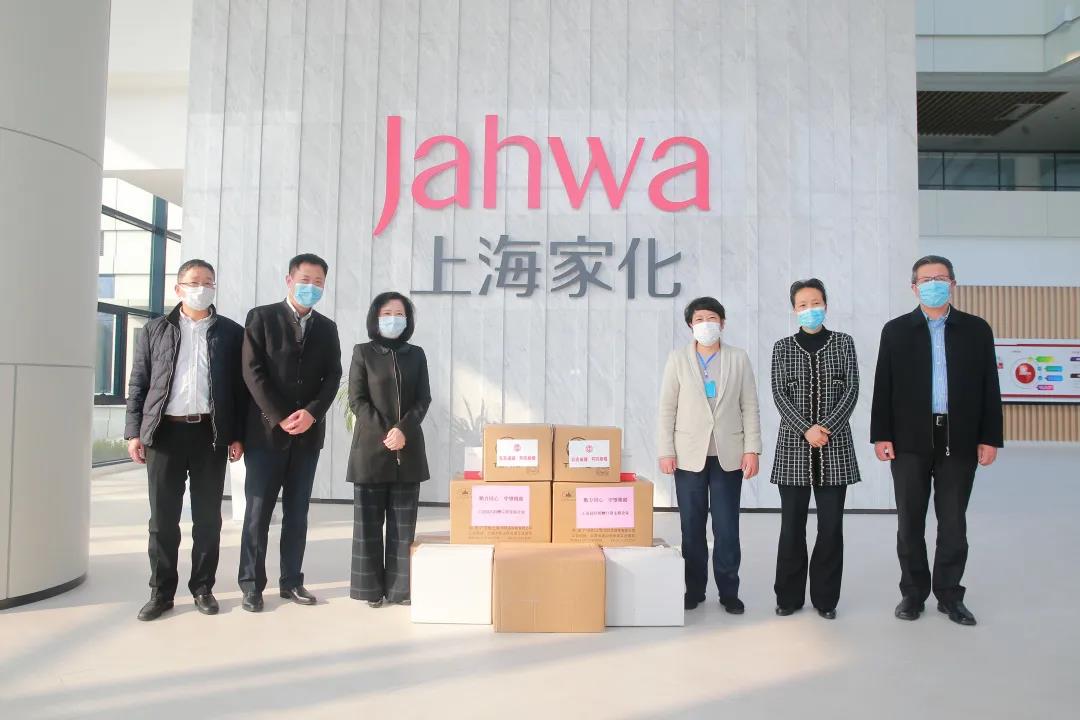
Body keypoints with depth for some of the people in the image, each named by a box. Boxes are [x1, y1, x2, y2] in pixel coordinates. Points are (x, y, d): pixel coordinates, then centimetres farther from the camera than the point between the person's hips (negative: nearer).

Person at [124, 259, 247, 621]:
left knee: (208, 517, 6)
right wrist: (134, 431, 0)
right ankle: (161, 591, 17)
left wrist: (237, 435, -1)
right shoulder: (155, 330, 9)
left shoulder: (231, 332, 6)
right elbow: (138, 384, 8)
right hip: (165, 432, 1)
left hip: (210, 433, 0)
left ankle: (203, 588, 18)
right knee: (163, 517, 5)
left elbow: (241, 386, 4)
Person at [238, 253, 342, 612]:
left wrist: (312, 412, -11)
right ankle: (252, 584, 12)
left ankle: (291, 581, 18)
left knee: (297, 512, 9)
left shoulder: (327, 327, 12)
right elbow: (253, 372, -8)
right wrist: (279, 418, -14)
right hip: (267, 430, -3)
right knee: (258, 511, 2)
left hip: (308, 433, 4)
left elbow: (333, 376, 5)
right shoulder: (261, 317, 0)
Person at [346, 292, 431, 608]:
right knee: (369, 521, 2)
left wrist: (403, 430, -13)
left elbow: (423, 399, 3)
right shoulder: (363, 353, 4)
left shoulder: (416, 355, 10)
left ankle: (400, 587, 10)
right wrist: (385, 434, -13)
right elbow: (357, 400, -3)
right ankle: (371, 587, 10)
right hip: (371, 448, -2)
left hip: (409, 450, 2)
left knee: (404, 522, 3)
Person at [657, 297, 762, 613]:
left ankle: (729, 592, 17)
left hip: (728, 456, 0)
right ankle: (694, 590, 20)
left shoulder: (739, 358, 4)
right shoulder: (677, 359, 3)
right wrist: (666, 451, -4)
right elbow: (667, 409, 2)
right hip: (689, 455, 0)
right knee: (692, 527, 8)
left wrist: (752, 449, -4)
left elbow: (750, 407, 3)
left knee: (727, 528, 3)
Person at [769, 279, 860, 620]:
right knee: (792, 524, 4)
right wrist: (806, 429, -14)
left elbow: (851, 390, 0)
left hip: (835, 444, 0)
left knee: (831, 524, 4)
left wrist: (827, 427, -12)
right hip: (794, 443, 0)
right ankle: (789, 596, 15)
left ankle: (825, 597, 16)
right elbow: (779, 394, -2)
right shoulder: (783, 347, 6)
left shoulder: (843, 342, 7)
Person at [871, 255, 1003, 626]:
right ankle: (914, 592, 20)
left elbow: (989, 387, 5)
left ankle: (950, 595, 21)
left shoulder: (977, 329, 7)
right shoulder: (896, 330, 5)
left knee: (953, 523, 8)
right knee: (910, 521, 7)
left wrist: (989, 438, -1)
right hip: (910, 441, 0)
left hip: (959, 441, 1)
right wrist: (881, 436, -4)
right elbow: (883, 387, 2)